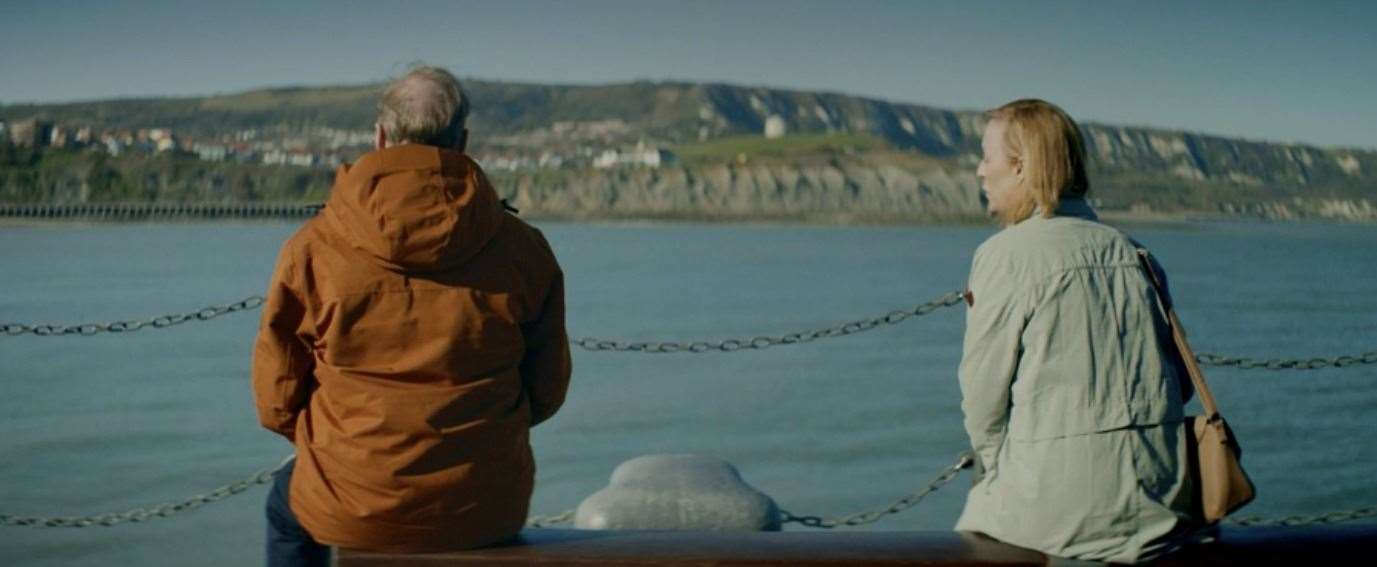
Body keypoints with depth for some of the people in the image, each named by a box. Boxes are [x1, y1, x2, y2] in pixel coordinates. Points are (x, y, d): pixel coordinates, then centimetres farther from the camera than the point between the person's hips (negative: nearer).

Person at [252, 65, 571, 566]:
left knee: (287, 506, 35)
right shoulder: (524, 250, -7)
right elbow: (546, 392, 3)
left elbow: (277, 401, -3)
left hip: (350, 512, -1)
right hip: (484, 514, 1)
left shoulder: (312, 249, -10)